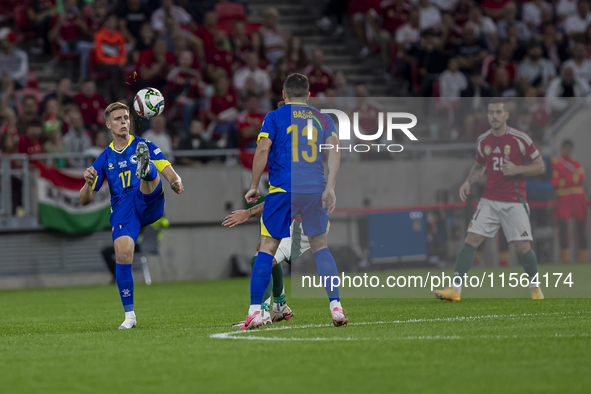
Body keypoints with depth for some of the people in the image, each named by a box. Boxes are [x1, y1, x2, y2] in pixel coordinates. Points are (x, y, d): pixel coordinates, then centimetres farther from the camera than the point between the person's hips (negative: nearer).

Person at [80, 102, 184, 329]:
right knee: (122, 256, -17)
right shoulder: (104, 159, 17)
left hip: (149, 205, -1)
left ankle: (145, 169, -67)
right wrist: (88, 182, -9)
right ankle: (129, 315, -4)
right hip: (122, 211, 1)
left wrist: (176, 183, -22)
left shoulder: (145, 147, 13)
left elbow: (170, 174, 3)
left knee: (150, 170, -26)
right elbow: (85, 200, 15)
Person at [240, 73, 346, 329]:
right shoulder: (322, 119, 14)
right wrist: (330, 188, -1)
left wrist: (254, 187, 2)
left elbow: (263, 150, -4)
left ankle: (255, 310, -2)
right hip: (315, 188, 2)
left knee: (267, 249, 3)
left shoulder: (274, 117, 6)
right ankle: (336, 307, 2)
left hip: (282, 190, -2)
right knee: (320, 247, 12)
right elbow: (334, 149, 2)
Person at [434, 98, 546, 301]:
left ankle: (535, 287, 20)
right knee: (471, 241, -9)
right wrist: (468, 181, 4)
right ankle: (455, 288, -9)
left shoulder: (520, 139, -8)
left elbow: (540, 166, -3)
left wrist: (516, 169, -18)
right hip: (489, 200, 3)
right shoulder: (482, 141, 5)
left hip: (514, 203, -3)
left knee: (523, 247, -5)